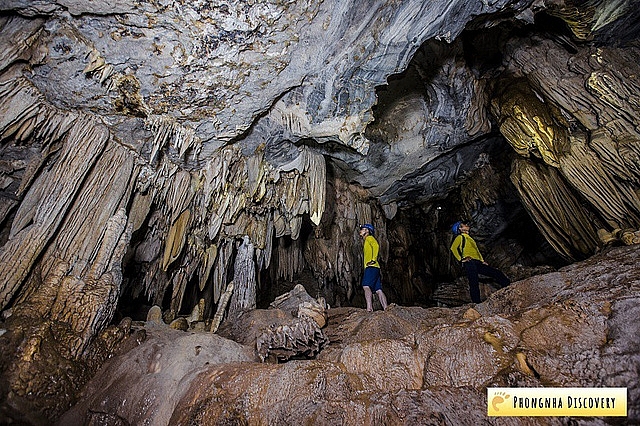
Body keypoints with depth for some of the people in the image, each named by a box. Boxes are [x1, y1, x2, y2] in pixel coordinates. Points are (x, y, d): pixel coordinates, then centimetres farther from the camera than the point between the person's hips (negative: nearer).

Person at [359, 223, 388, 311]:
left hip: (371, 267, -10)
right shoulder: (366, 241, 30)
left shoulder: (369, 238, 4)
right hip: (372, 268, 10)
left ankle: (369, 308, -30)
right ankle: (386, 309, -2)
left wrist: (373, 259, -22)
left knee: (366, 286, -21)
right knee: (378, 290, 2)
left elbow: (376, 245, -18)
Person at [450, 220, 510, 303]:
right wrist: (461, 259, -14)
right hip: (470, 263, -8)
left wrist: (482, 260, 17)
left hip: (477, 263, 8)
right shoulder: (460, 237, 9)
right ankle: (476, 303, -21)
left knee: (497, 273, 2)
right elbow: (453, 248, -7)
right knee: (474, 283, -17)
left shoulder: (469, 238, 33)